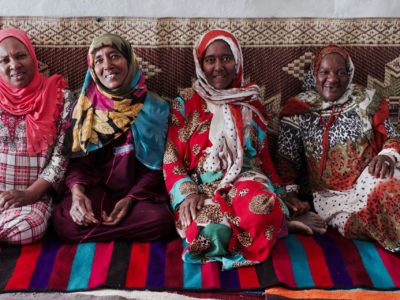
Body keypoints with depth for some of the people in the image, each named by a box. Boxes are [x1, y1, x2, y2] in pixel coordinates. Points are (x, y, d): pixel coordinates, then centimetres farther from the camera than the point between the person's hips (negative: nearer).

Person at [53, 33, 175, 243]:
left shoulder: (153, 108, 0)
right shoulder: (86, 106, 3)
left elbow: (154, 165, -1)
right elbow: (77, 159, 1)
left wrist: (130, 199, -16)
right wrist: (77, 193, -20)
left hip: (138, 192, 0)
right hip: (95, 189, 1)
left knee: (160, 219, -32)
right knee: (64, 221, -29)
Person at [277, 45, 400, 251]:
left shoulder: (366, 100, 7)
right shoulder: (299, 110, 5)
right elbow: (287, 159, 8)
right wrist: (289, 191, -4)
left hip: (370, 178, 0)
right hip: (330, 195, 0)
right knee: (351, 222, -31)